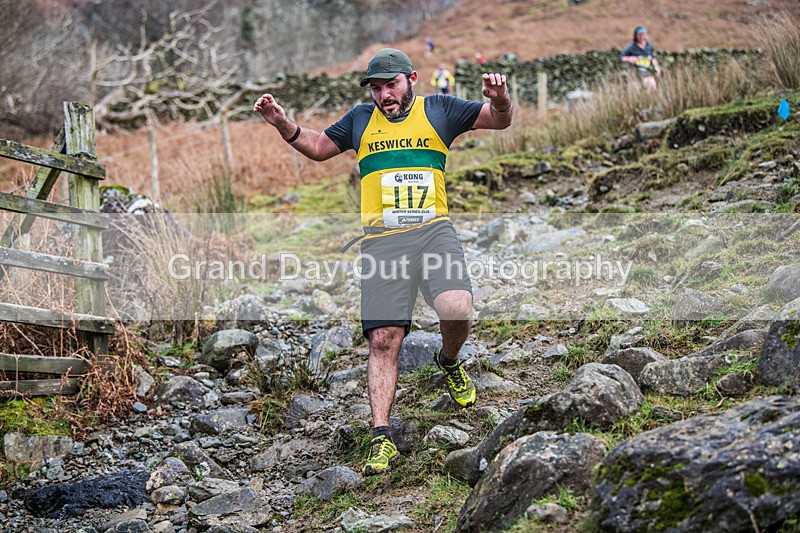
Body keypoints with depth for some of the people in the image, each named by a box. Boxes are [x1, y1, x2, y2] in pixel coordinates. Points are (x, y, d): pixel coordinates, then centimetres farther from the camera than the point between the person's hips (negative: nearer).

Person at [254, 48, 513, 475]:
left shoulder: (438, 109, 12)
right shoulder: (361, 118, 19)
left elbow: (498, 121, 9)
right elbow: (319, 146, 30)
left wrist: (500, 100, -14)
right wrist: (284, 125, 14)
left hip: (433, 231, -1)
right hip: (381, 240, 1)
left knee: (457, 311, -24)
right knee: (383, 340, -6)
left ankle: (449, 361, 11)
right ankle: (381, 438, -3)